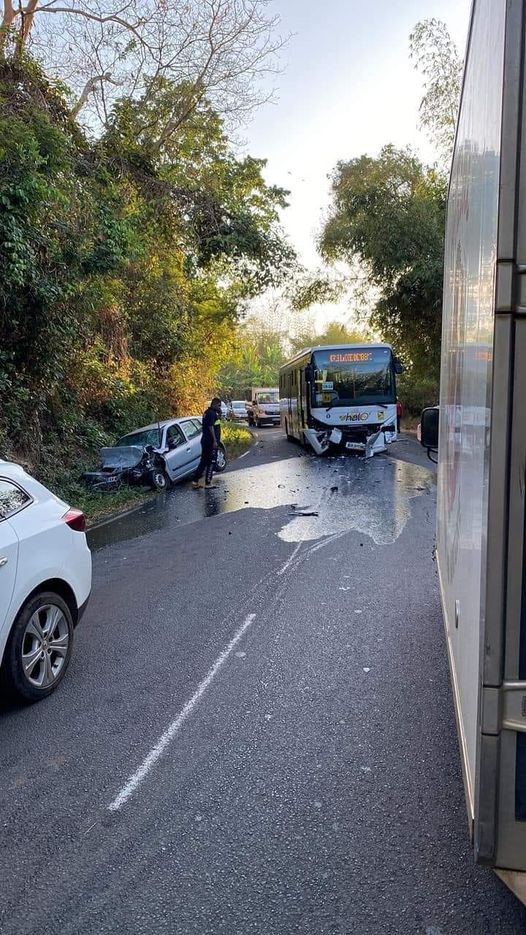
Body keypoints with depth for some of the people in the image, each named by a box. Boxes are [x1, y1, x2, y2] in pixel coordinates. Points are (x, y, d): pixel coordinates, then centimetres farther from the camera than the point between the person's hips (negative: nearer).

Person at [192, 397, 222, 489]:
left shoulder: (207, 412, 16)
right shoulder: (211, 413, -15)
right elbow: (211, 427, -21)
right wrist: (215, 441, -22)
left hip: (205, 441, 10)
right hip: (211, 441, -10)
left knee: (204, 461, 13)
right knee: (211, 462, -2)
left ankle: (195, 481, 13)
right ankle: (208, 483, 2)